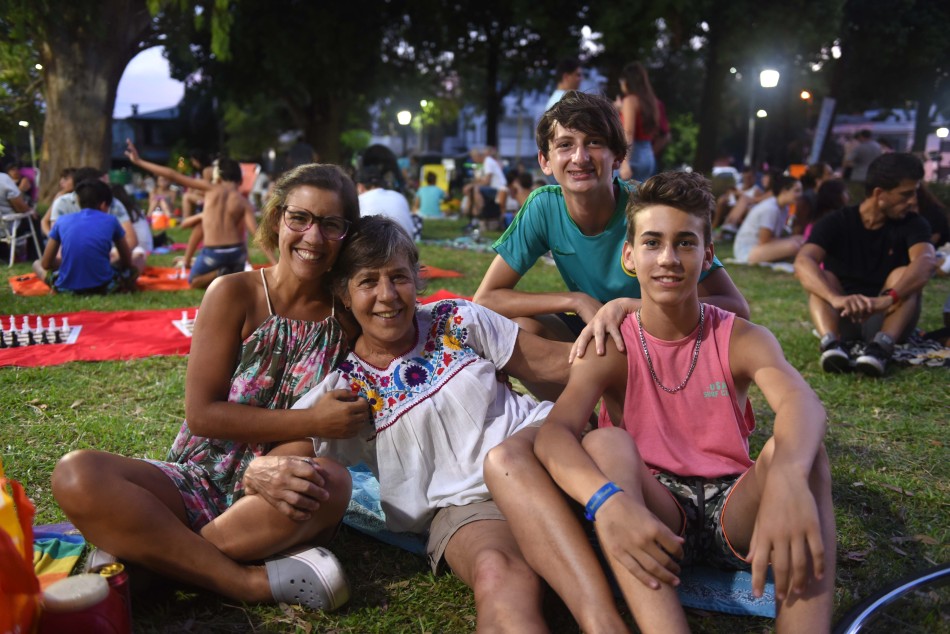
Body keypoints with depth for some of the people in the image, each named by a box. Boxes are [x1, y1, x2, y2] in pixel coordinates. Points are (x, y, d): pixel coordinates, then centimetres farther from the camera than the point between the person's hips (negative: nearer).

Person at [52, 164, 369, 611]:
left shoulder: (346, 315, 0)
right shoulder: (234, 294, -5)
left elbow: (335, 420, -4)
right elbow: (202, 414, -9)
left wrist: (268, 468, -25)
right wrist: (312, 422, -16)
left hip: (273, 496, 1)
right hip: (201, 482, 0)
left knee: (332, 482, -35)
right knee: (77, 476, -27)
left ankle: (148, 551, -19)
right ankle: (252, 582, -28)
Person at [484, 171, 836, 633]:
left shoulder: (741, 339, -1)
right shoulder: (610, 350, -2)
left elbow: (801, 403, -24)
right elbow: (554, 433, -22)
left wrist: (786, 478, -49)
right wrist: (606, 499, -45)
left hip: (734, 510, 1)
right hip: (651, 514, 0)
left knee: (796, 450, -28)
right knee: (607, 444, -29)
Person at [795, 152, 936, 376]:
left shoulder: (912, 225, -6)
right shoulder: (836, 223, -9)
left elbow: (925, 262, -29)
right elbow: (803, 262, -28)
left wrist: (887, 299, -49)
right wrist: (836, 298, -48)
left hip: (886, 318, 0)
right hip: (842, 318, 0)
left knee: (903, 275, -25)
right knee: (820, 278, -24)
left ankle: (881, 345, -49)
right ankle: (831, 342, -49)